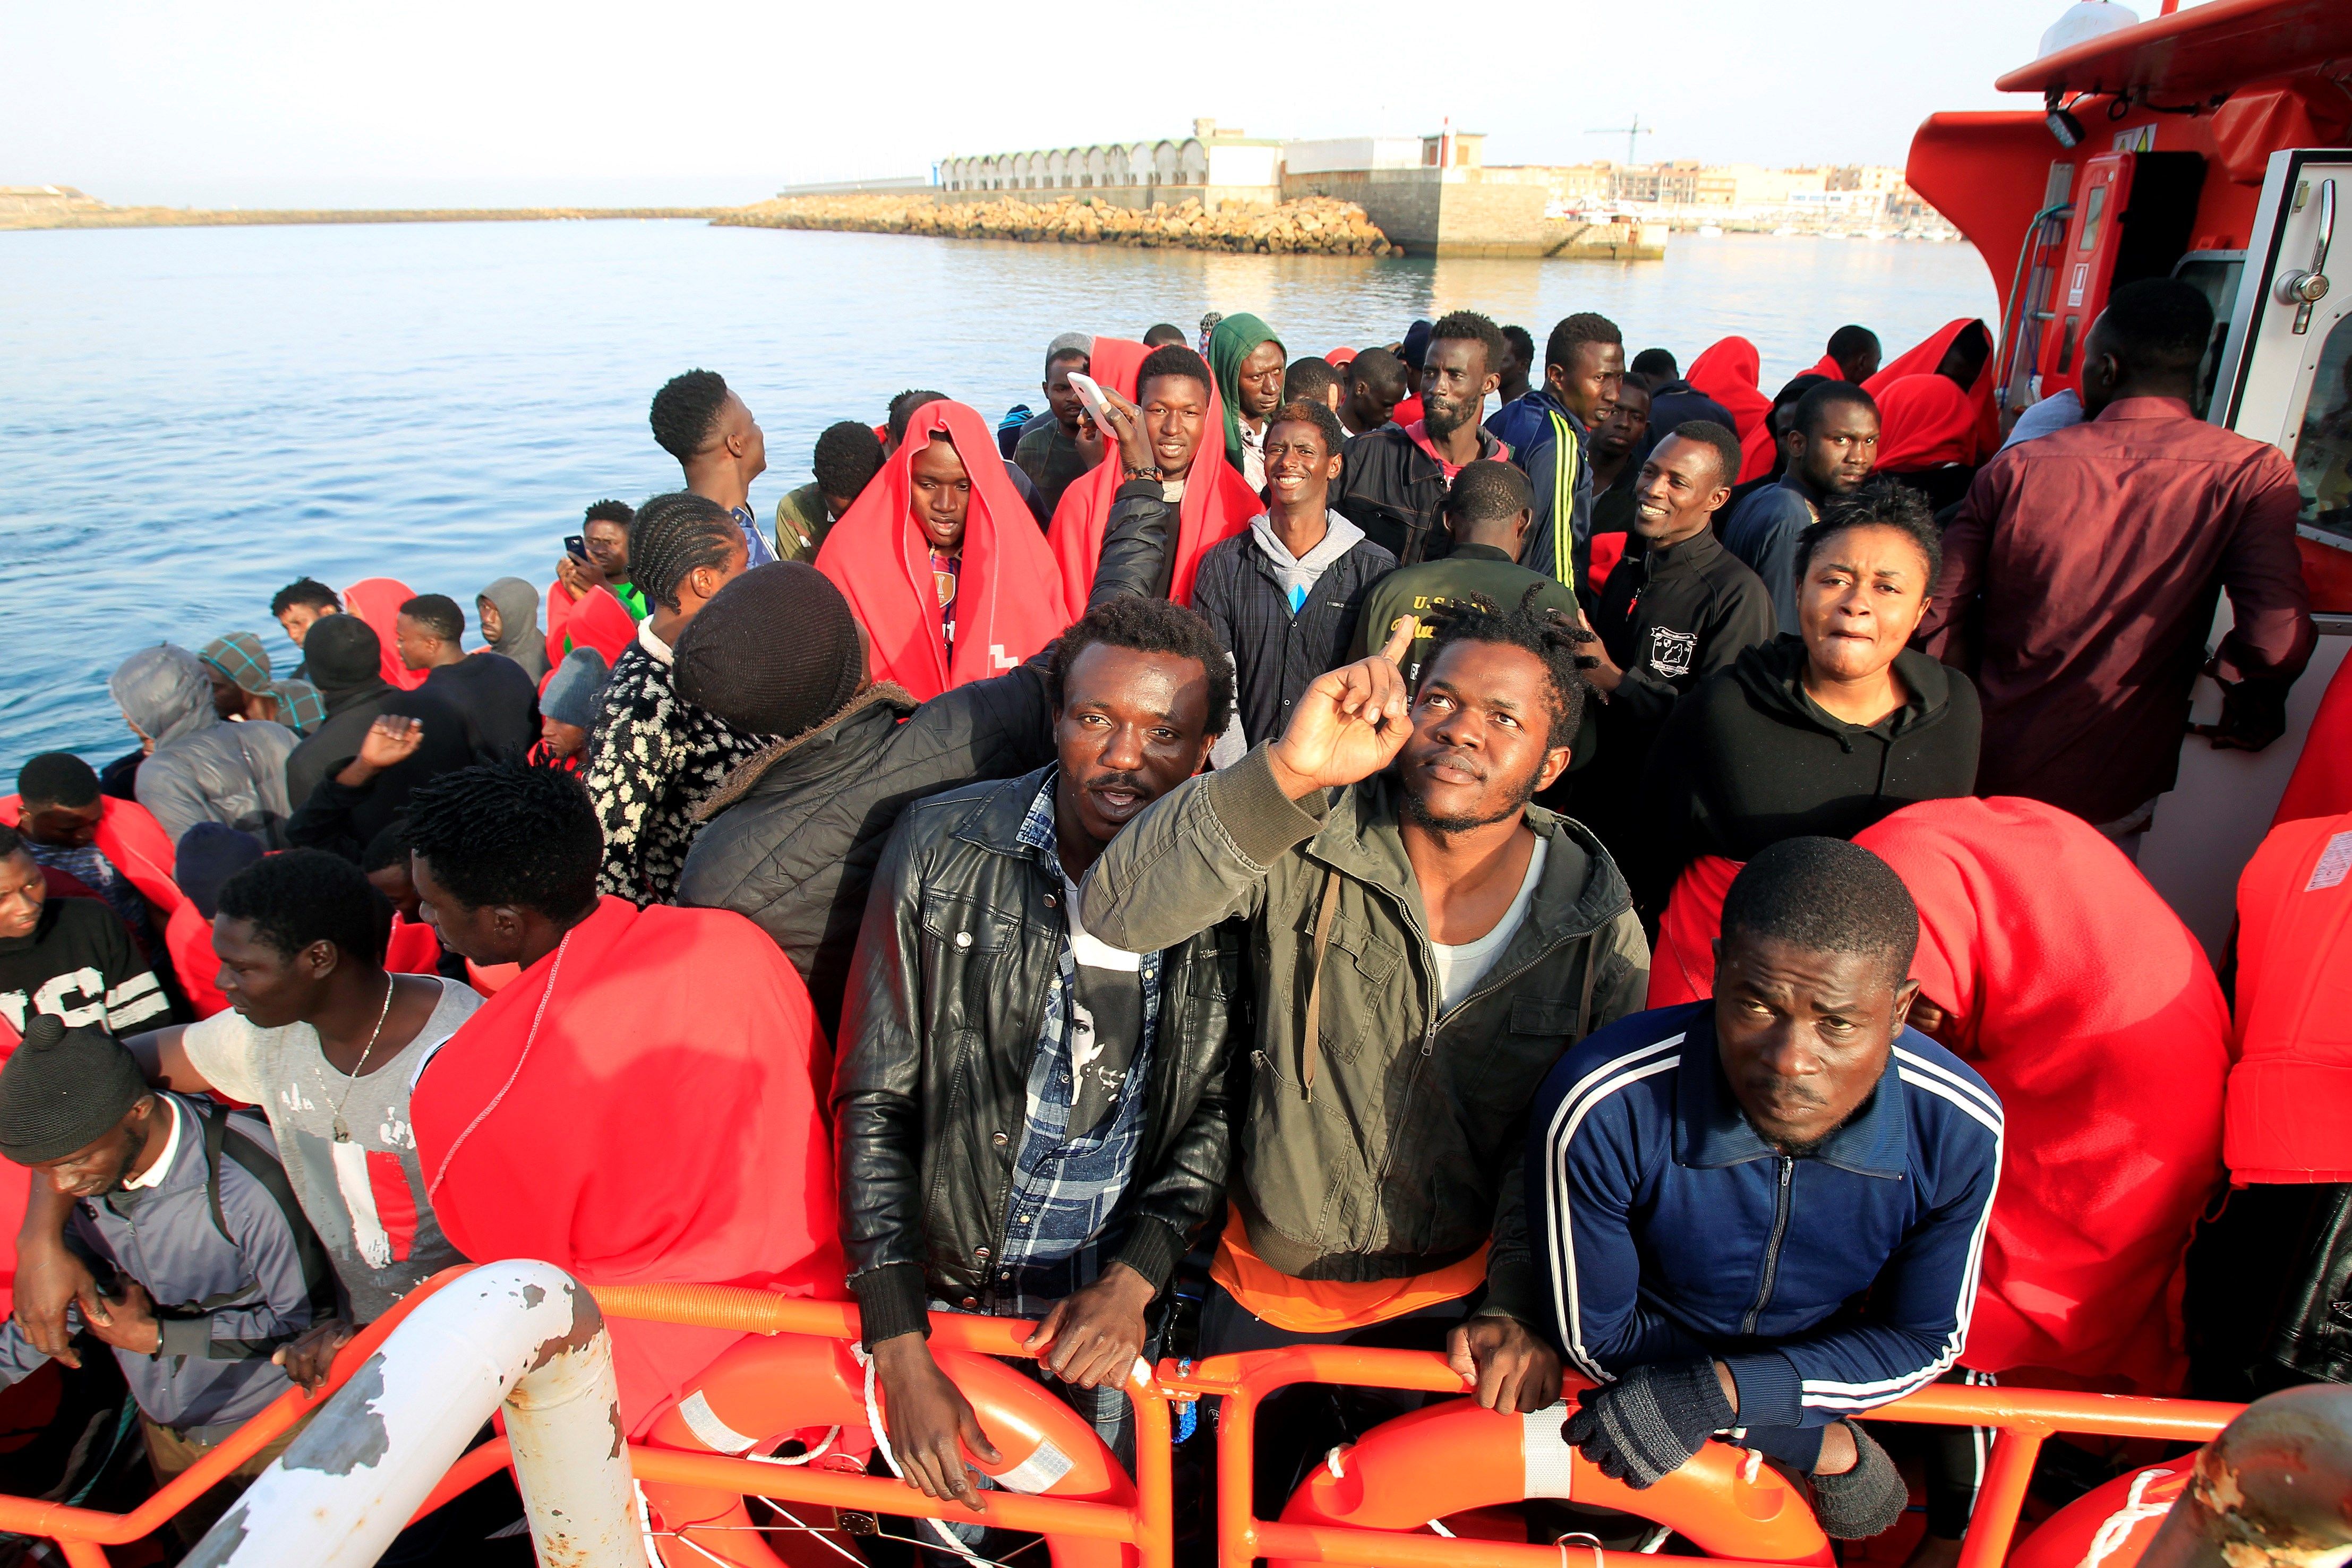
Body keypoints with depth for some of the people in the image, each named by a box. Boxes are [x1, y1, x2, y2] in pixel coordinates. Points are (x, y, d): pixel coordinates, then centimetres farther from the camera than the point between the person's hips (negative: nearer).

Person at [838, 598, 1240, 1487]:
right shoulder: (941, 848, -15)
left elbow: (1223, 1108, -2)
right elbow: (875, 1102, -11)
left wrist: (1137, 1276, -15)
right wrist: (901, 1351, -14)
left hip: (1115, 1311, 1)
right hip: (946, 1284, 0)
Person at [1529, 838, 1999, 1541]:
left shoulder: (1959, 1132, -24)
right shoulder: (1600, 1112, -35)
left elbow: (1924, 1342, -9)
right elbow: (1596, 1337, -20)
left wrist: (1721, 1391, -24)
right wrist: (1821, 1447, -22)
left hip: (1817, 1378, 3)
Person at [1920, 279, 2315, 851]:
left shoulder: (2014, 468, -6)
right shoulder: (2253, 472, -11)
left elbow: (1939, 619, -4)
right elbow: (2277, 637, -21)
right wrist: (2249, 708, 0)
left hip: (1988, 781, 1)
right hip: (2111, 803, -1)